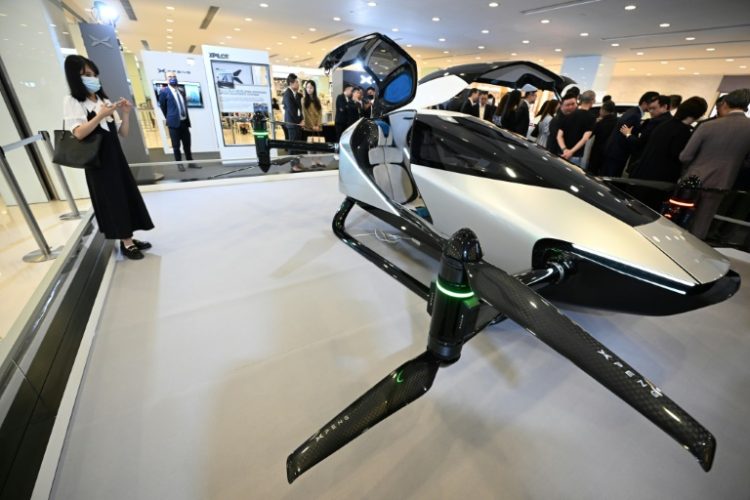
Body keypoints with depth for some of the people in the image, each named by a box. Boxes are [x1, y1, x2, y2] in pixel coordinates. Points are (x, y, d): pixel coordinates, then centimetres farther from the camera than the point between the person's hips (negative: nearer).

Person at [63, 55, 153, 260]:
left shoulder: (104, 100, 15)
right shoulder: (71, 101, -3)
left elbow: (124, 133, 10)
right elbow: (79, 133, -15)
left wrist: (126, 114, -6)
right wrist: (100, 116, -25)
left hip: (116, 156, 6)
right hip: (98, 161, -6)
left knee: (127, 196, 5)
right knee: (112, 200, -3)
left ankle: (129, 238, 14)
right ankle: (125, 243, 4)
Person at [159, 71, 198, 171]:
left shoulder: (182, 91, 13)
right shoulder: (164, 91, -3)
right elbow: (163, 107, 3)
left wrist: (187, 118, 14)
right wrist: (170, 118, 8)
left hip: (185, 121, 5)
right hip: (174, 122, -4)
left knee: (187, 144, 9)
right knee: (176, 145, 1)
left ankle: (190, 162, 17)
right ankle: (179, 164, 9)